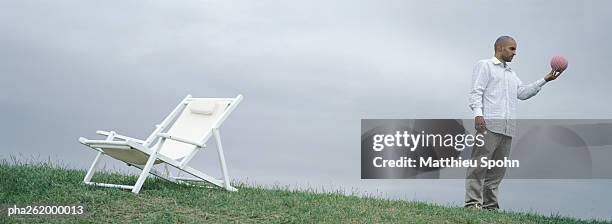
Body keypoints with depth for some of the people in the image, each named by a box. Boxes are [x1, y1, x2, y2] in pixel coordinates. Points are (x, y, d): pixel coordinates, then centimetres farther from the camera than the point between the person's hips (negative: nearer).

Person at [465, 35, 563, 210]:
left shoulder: (511, 74, 31)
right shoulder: (484, 65, 8)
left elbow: (523, 92, 21)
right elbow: (476, 91, -3)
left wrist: (545, 80, 15)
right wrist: (477, 113, -17)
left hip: (507, 128, 7)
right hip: (489, 123, -7)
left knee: (498, 168, 3)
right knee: (480, 163, -13)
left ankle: (490, 205, 4)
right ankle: (473, 202, -15)